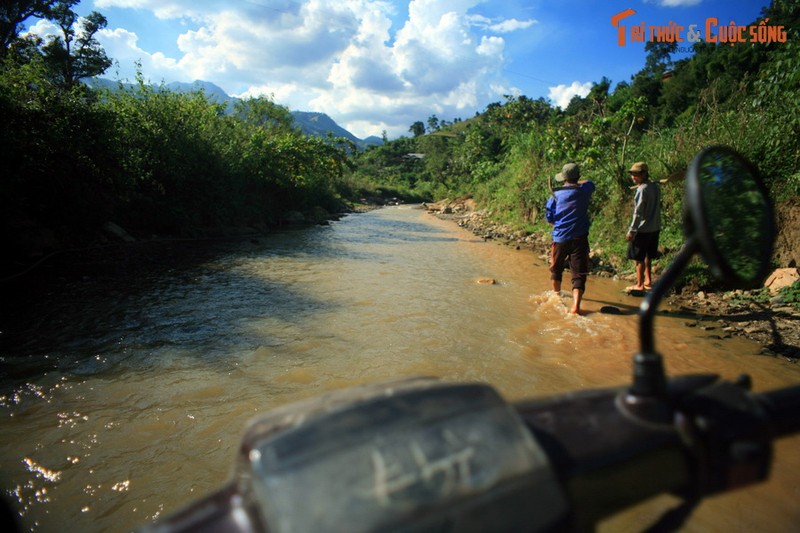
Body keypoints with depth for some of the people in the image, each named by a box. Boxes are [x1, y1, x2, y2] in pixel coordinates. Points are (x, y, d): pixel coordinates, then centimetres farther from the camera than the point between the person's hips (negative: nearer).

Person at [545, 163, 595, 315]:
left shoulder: (556, 194, -3)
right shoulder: (584, 190, -3)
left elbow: (549, 217, 2)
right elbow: (589, 182, 22)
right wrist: (577, 182, 31)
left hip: (560, 238, 1)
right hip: (579, 238, -1)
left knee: (556, 269, 23)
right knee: (578, 274, -3)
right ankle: (576, 305, -17)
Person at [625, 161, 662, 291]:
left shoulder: (643, 189, -18)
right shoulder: (655, 186, 8)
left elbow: (638, 213, -19)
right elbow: (656, 207, 13)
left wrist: (631, 231, -14)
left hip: (643, 229, -8)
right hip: (655, 227, 8)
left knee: (639, 257, 2)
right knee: (648, 256, 18)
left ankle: (639, 285, 9)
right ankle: (648, 281, 27)